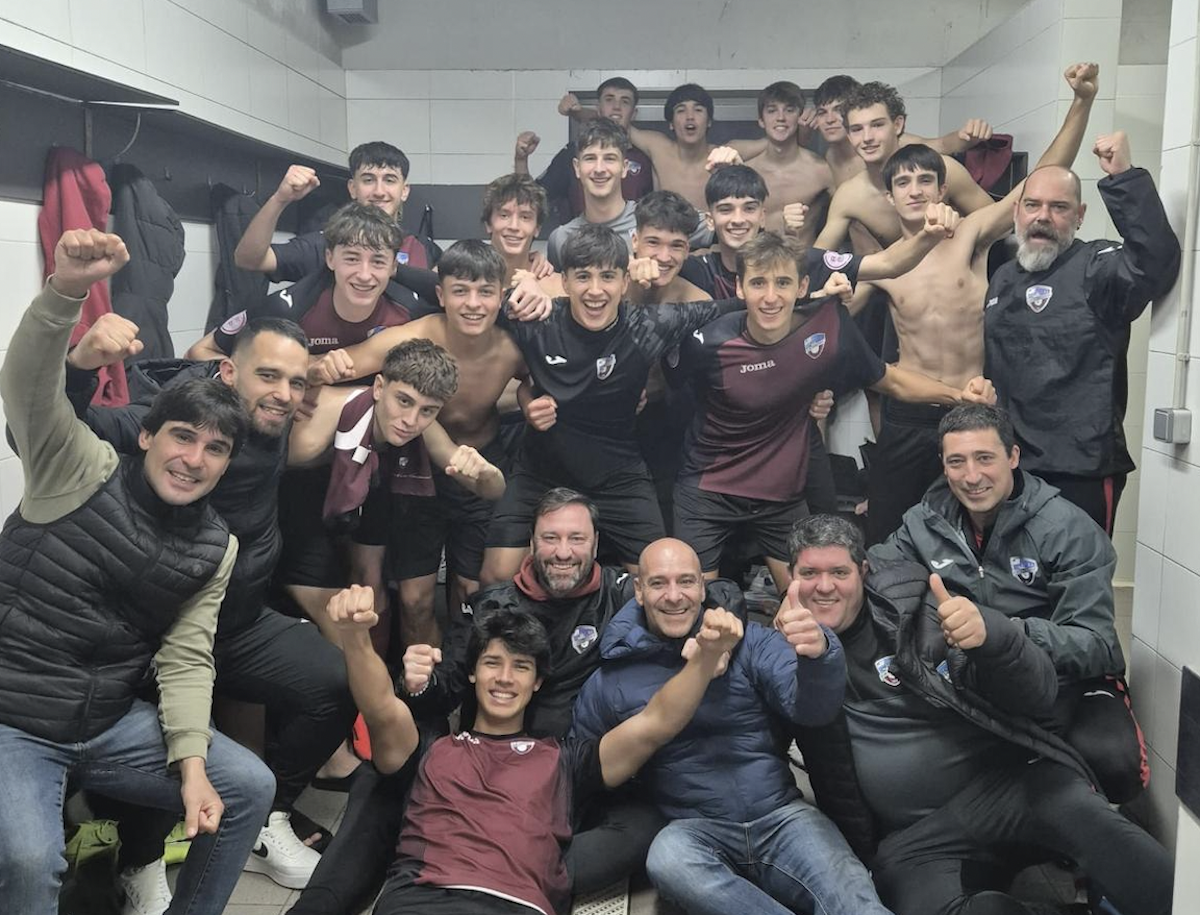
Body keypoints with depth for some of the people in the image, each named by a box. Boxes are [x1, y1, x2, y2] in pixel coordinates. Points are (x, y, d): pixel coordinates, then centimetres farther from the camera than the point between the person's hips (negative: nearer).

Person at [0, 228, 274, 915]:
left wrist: (191, 763, -12)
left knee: (250, 787, -3)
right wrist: (67, 291, -43)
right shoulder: (80, 471, -8)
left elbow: (187, 660, 1)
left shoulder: (216, 547, 3)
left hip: (112, 723, 5)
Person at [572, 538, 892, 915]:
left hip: (781, 814, -2)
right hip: (696, 828, 2)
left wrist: (819, 654, -31)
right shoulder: (612, 679, 4)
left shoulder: (747, 640, 4)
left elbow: (812, 709, -10)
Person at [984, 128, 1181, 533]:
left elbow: (1157, 261, -31)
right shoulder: (1002, 278, 15)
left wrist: (1124, 177, -35)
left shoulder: (1097, 268, -8)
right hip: (1007, 465, 7)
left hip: (1080, 472, -7)